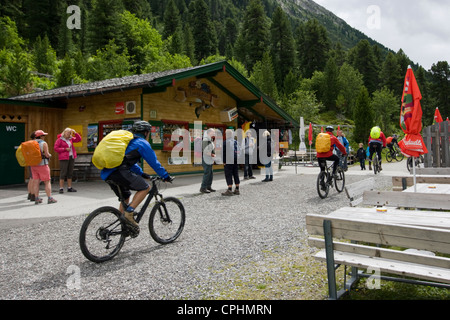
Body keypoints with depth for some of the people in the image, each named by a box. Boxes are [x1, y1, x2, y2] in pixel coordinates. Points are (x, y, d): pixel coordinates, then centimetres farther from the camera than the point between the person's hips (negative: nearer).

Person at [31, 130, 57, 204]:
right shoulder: (44, 143, -10)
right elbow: (47, 154, -16)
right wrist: (50, 155, 5)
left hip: (33, 165, 6)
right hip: (42, 164, -6)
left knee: (36, 182, 8)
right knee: (47, 182, 0)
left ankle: (36, 199, 10)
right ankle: (50, 198, -2)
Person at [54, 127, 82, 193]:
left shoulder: (70, 139, 13)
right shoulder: (59, 139, -3)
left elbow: (79, 139, 16)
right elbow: (55, 148, -8)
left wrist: (75, 133, 2)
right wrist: (65, 149, -14)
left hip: (71, 157, 6)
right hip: (64, 158, -6)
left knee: (70, 173, 8)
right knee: (63, 173, -7)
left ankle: (69, 188, 14)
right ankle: (61, 188, -3)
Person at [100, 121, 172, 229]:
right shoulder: (142, 143, 4)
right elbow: (154, 162, 6)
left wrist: (141, 173, 44)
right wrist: (166, 176, 16)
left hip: (107, 173, 9)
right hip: (119, 171, -9)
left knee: (125, 197, 24)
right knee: (145, 188, 0)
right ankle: (129, 213, -9)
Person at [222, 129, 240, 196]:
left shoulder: (225, 143, -12)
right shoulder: (236, 142, 9)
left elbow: (223, 153, -11)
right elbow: (238, 151, 12)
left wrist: (224, 161, -4)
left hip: (228, 161, -7)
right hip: (236, 160, 7)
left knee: (228, 175, -3)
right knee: (236, 174, 12)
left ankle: (230, 190, -5)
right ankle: (237, 190, 16)